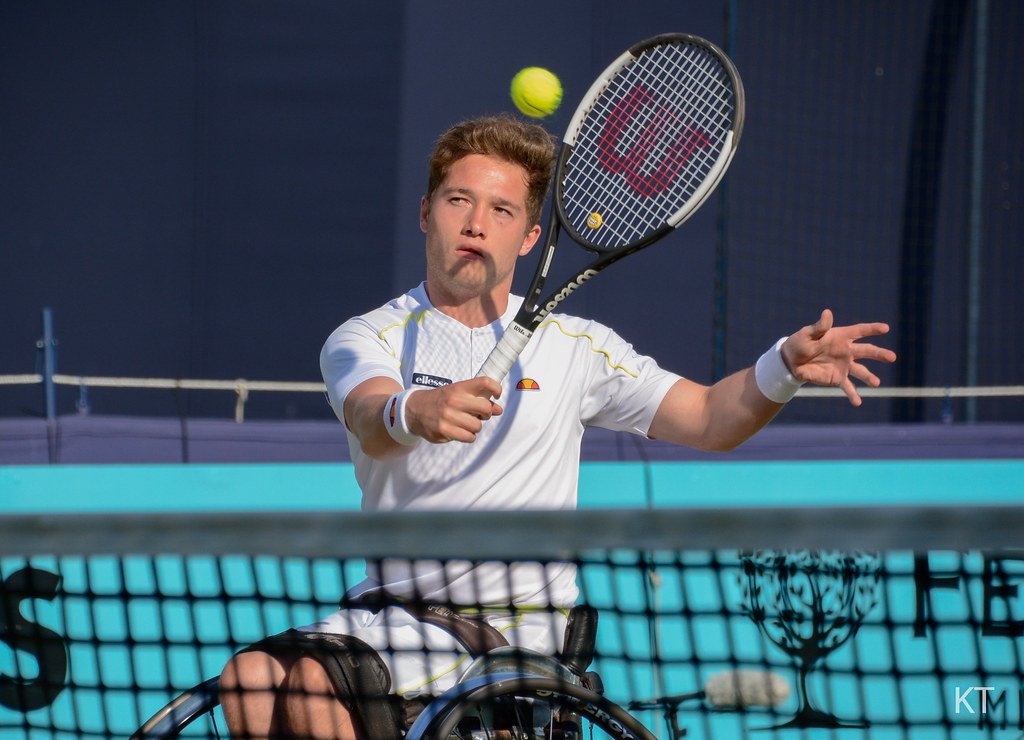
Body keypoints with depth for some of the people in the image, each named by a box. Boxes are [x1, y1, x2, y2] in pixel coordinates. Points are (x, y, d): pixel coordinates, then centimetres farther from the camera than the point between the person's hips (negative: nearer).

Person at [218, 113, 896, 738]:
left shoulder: (574, 346, 9)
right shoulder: (368, 338, 3)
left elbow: (709, 419, 11)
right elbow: (371, 422, -20)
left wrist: (786, 366, -10)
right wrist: (412, 415, -45)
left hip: (510, 625, -2)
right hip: (391, 608, 2)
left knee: (313, 683, -27)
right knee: (251, 679, -23)